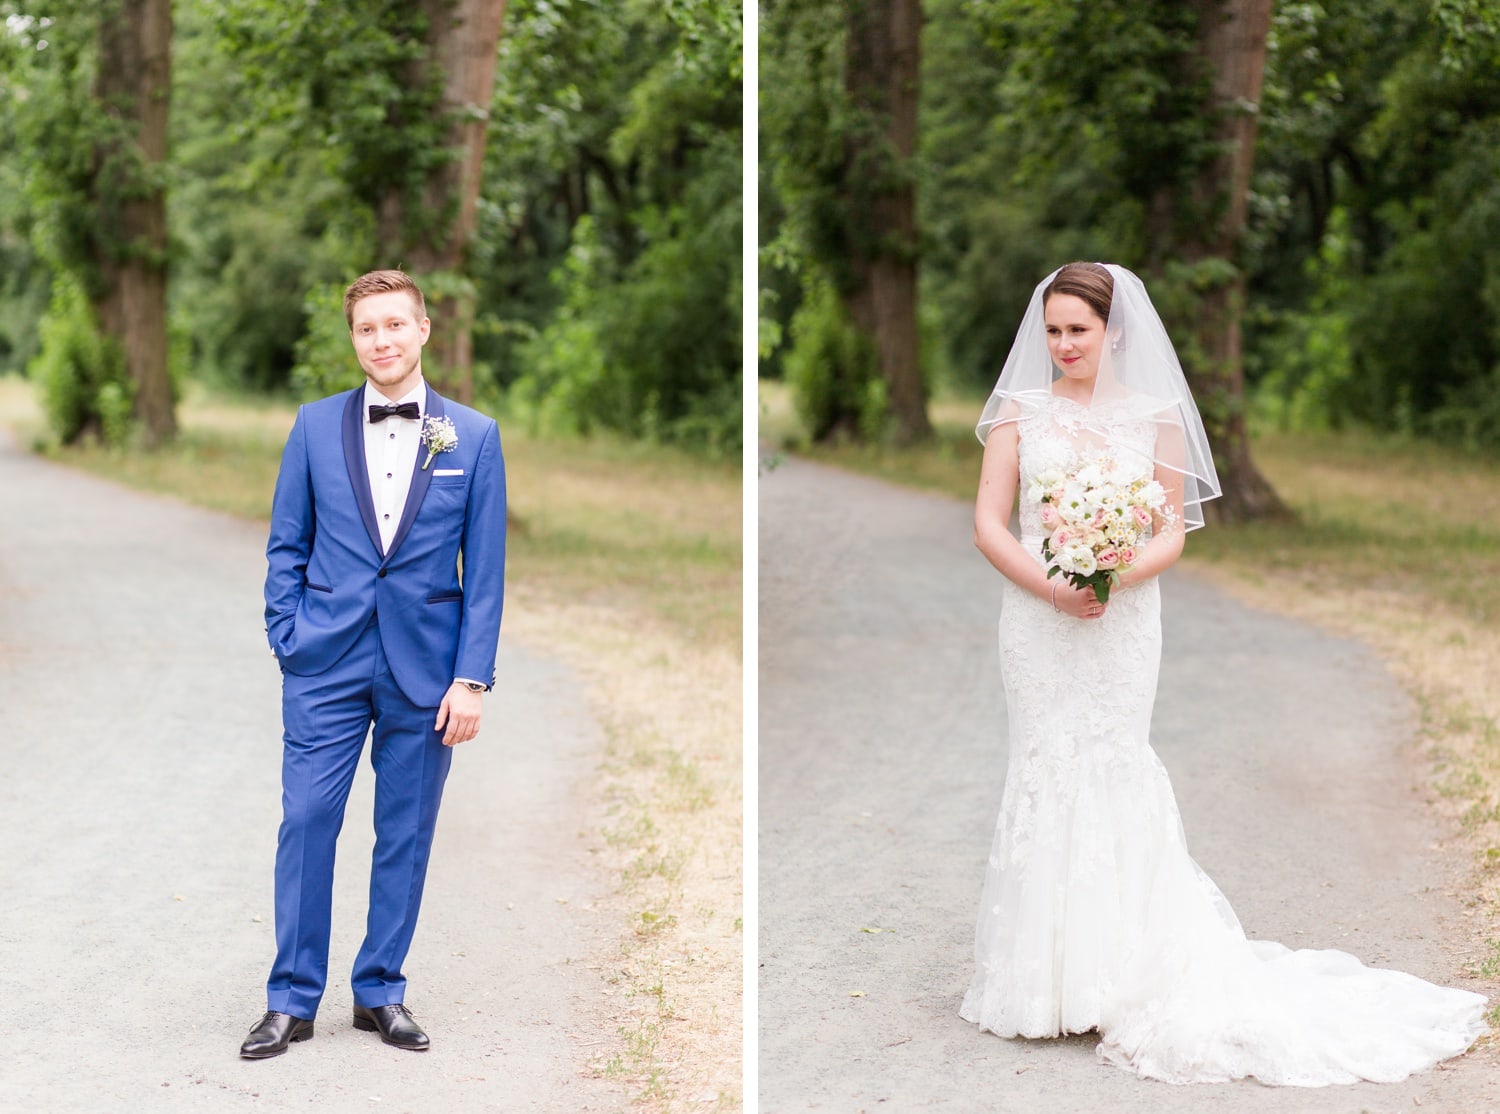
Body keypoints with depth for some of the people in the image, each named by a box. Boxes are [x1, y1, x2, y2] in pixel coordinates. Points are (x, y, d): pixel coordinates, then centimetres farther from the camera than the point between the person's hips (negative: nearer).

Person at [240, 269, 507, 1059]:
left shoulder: (473, 436, 1)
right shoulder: (316, 426, 4)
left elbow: (485, 568, 1)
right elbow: (285, 544, 9)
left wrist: (473, 677, -4)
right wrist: (287, 640, 0)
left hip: (423, 668, 0)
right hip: (326, 665, 0)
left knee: (405, 833, 7)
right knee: (306, 822, -2)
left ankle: (380, 992, 20)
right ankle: (292, 1000, 10)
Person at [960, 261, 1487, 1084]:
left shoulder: (1155, 417, 4)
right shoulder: (1020, 413, 4)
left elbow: (1172, 531, 4)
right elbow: (988, 523, 0)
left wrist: (1115, 578, -15)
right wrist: (1052, 587, -14)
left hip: (1122, 619, 0)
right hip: (1038, 619, 1)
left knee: (1112, 765, -2)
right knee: (1047, 767, 1)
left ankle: (1113, 968, 9)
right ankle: (1047, 975, 11)